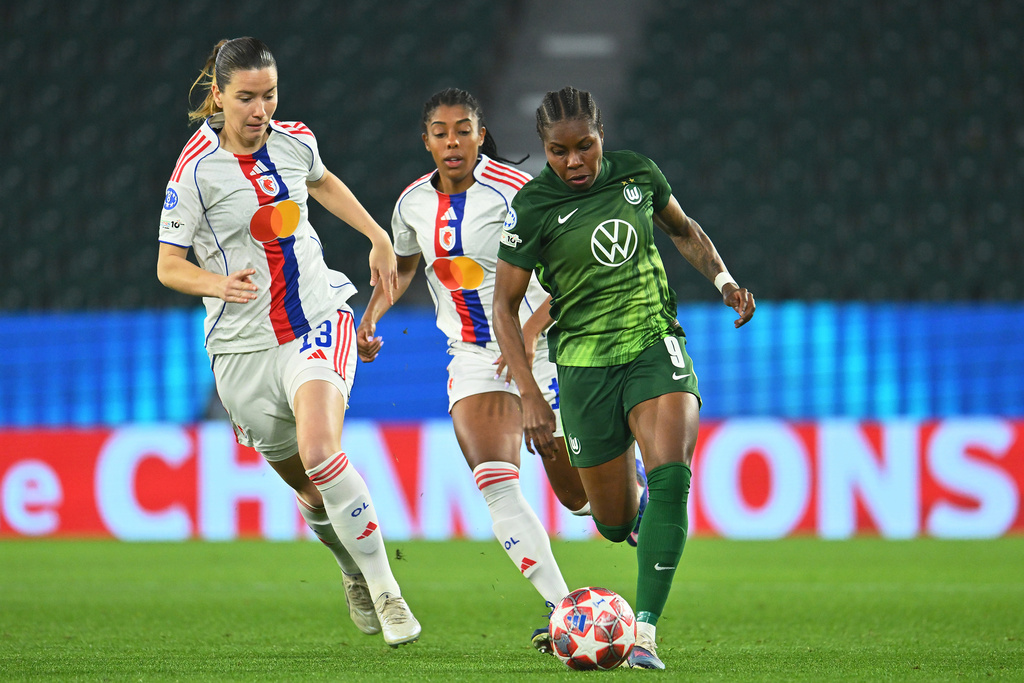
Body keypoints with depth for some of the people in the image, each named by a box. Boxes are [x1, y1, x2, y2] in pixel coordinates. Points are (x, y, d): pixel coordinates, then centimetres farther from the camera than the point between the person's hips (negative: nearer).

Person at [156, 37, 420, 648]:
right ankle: (356, 575, 39)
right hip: (244, 346, 0)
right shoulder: (196, 169, -11)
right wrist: (220, 283, -25)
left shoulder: (295, 140, 0)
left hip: (319, 320, 0)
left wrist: (378, 238, 23)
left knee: (319, 449, -26)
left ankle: (386, 591, -17)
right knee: (309, 489, 9)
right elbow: (169, 265, -6)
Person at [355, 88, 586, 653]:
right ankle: (563, 609, -20)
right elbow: (403, 265, 22)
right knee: (497, 489, -19)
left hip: (540, 350, -4)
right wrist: (372, 315, 6)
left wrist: (531, 331, -29)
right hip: (474, 361, 4)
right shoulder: (414, 202, 2)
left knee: (579, 493, 5)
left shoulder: (512, 190, -15)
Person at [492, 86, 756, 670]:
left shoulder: (637, 173, -1)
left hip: (656, 347, 1)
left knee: (670, 473, -25)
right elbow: (505, 305, -4)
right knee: (616, 522, 5)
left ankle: (644, 632, -25)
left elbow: (684, 230, 19)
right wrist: (530, 396, -11)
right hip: (586, 366, -1)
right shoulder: (533, 207, -10)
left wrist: (723, 279, 1)